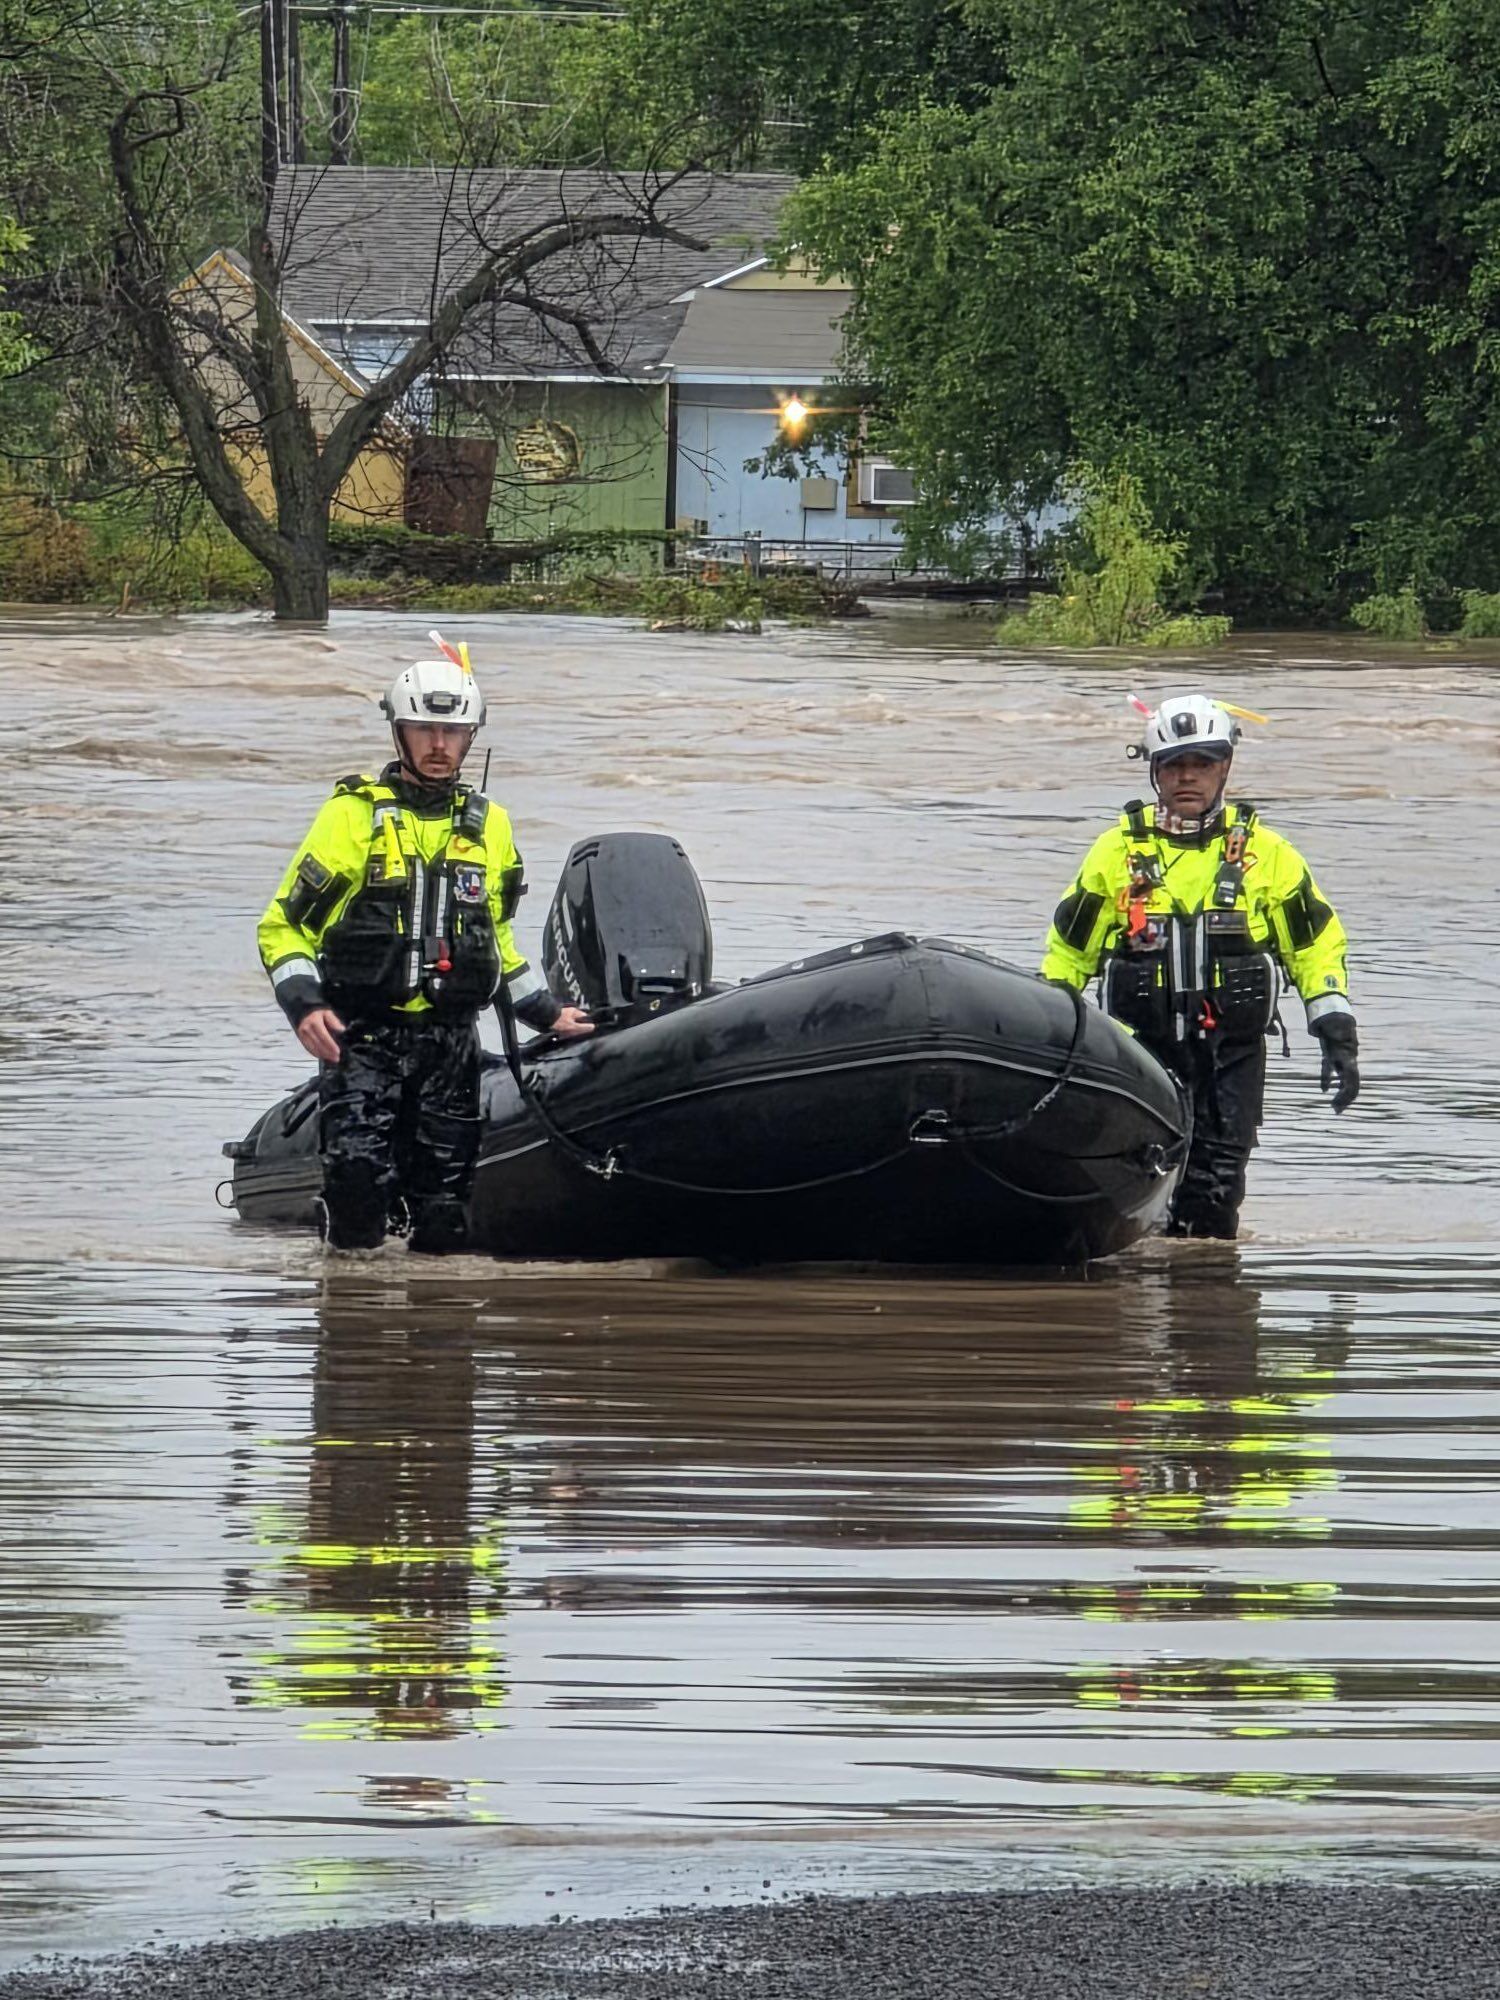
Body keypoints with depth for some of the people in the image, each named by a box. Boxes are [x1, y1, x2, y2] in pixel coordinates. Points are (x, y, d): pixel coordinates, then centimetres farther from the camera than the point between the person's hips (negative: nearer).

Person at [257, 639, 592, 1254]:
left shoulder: (489, 826, 15)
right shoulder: (354, 815, 1)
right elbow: (283, 924, 1)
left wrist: (548, 1014, 27)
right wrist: (305, 1006, -14)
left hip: (452, 1041, 4)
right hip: (364, 1036, -4)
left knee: (444, 1224, -2)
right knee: (359, 1180, -21)